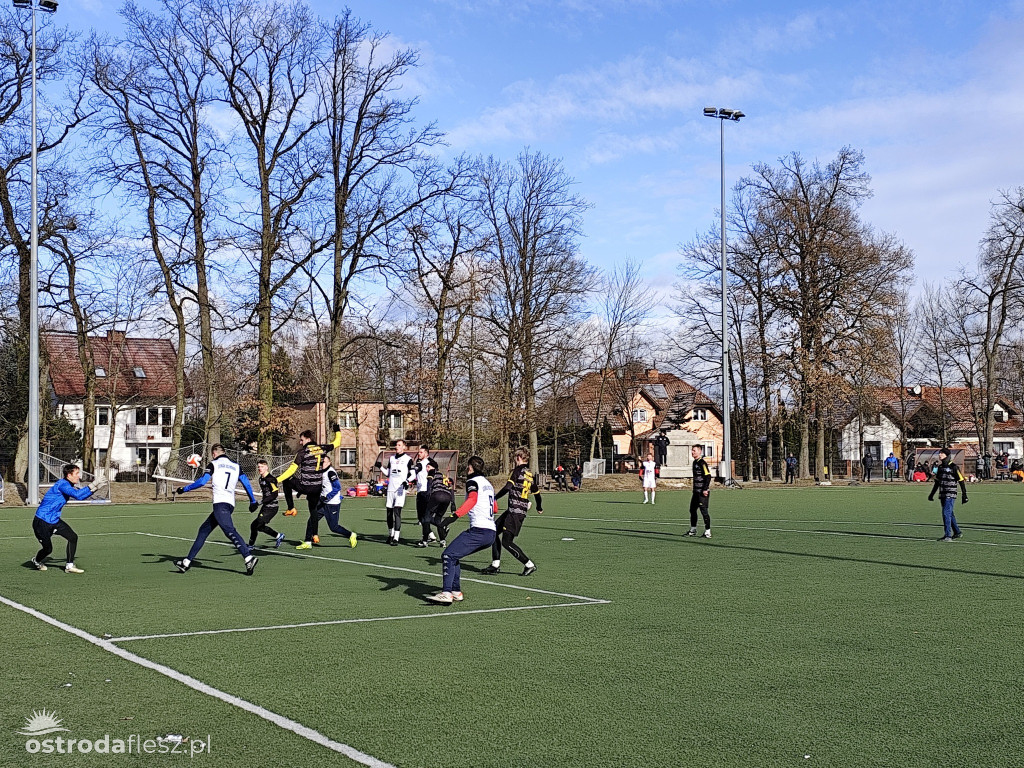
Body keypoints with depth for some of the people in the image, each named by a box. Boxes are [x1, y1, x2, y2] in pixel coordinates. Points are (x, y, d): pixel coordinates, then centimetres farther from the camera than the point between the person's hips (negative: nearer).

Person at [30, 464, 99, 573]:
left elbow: (81, 496, 19)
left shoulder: (69, 486, 6)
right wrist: (92, 485, -33)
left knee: (73, 537, -4)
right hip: (42, 522, -9)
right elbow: (77, 494, -38)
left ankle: (69, 566, 4)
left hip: (54, 521, 9)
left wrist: (94, 488, 5)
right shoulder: (62, 484, -22)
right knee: (48, 549, 1)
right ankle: (36, 561, 35)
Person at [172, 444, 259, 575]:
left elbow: (201, 481, -5)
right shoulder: (236, 466, 21)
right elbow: (246, 483, 16)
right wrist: (253, 502, 24)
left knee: (230, 531, -21)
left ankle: (249, 557, -39)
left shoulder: (214, 464, 5)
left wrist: (182, 490, 4)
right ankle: (187, 561, 18)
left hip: (220, 503, -7)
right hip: (230, 504, 7)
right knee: (204, 530, 16)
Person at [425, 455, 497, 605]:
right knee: (454, 556, 18)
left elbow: (472, 499, -25)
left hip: (478, 530, -9)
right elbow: (495, 508, 35)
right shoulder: (487, 483, 23)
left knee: (449, 556, -11)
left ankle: (446, 594, -23)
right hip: (491, 533, 9)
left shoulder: (473, 481, -2)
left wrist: (454, 516, -35)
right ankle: (456, 592, 12)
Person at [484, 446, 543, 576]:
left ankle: (529, 564, -3)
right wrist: (539, 508, 40)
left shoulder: (518, 470, -9)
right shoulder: (529, 474, 15)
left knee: (507, 542, -8)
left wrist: (494, 498, -15)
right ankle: (496, 565, 14)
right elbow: (537, 492, 24)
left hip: (515, 511, -9)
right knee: (494, 531, 14)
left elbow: (508, 487, -21)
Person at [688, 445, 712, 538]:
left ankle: (707, 531, -3)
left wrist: (705, 489, -22)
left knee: (704, 511, -8)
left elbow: (708, 476, -18)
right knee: (692, 509, 13)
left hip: (703, 492, -10)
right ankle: (693, 530, 23)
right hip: (696, 491, 10)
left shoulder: (702, 462, -13)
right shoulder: (695, 462, 15)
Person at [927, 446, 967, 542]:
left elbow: (961, 481, -7)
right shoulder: (940, 467, 13)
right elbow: (937, 482, 23)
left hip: (950, 495, -7)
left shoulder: (953, 467, -8)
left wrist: (964, 495, -9)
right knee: (949, 514, 13)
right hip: (942, 495, 7)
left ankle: (948, 536, -14)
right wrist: (932, 494, 24)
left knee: (946, 513, -14)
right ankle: (957, 532, 26)